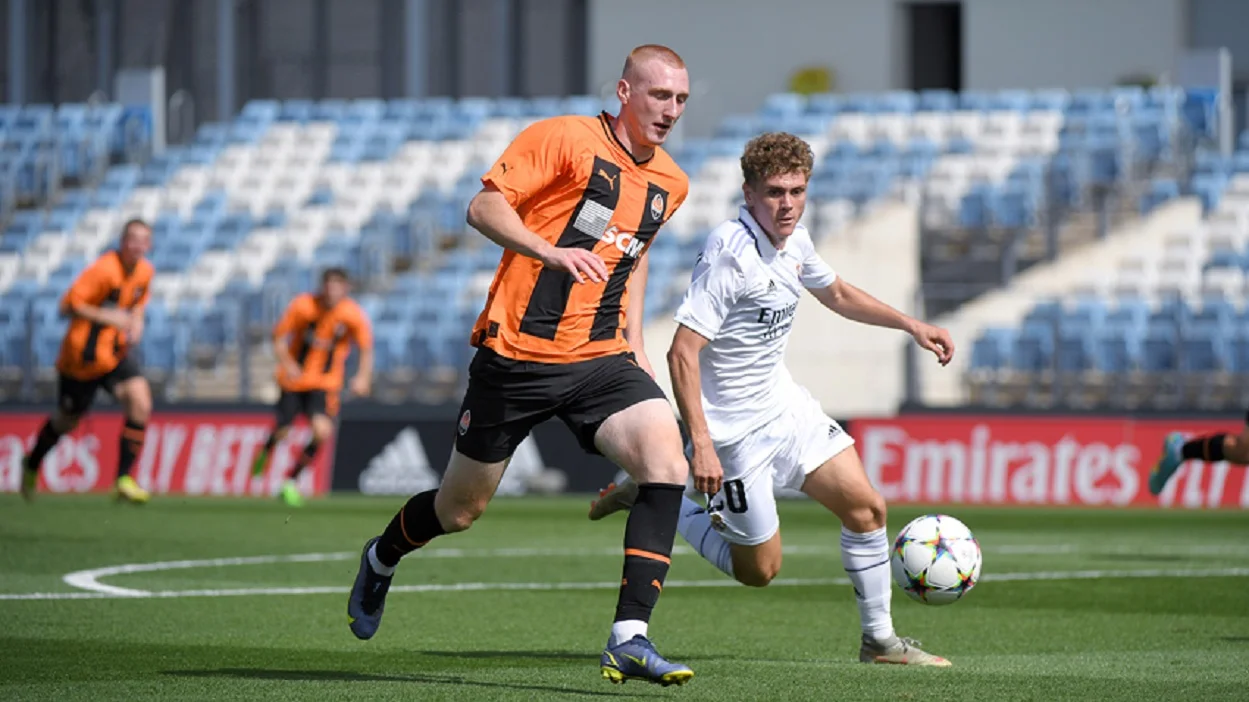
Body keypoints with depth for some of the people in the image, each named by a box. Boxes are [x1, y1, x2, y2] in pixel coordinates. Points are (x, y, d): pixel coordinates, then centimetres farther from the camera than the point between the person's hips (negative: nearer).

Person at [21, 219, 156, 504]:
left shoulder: (145, 271, 0)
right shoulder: (103, 269, -23)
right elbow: (68, 306, -23)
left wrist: (135, 323, 0)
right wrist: (106, 317, -30)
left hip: (115, 353, 5)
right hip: (81, 356, -5)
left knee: (140, 403, -18)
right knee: (68, 420, 12)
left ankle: (123, 479, -10)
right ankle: (32, 465, 42)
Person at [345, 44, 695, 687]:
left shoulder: (669, 183, 12)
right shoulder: (564, 138, -9)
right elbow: (484, 206, -13)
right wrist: (553, 252, -28)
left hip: (600, 360, 5)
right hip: (516, 354, -5)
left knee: (666, 461, -22)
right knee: (460, 508, 9)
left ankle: (629, 639, -24)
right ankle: (380, 560, 44)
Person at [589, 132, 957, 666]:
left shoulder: (794, 242, 1)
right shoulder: (730, 255, -26)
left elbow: (836, 293, 25)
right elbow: (682, 351, -28)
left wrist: (911, 325, 20)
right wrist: (700, 444, -33)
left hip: (784, 404, 8)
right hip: (735, 430, -8)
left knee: (865, 506, 3)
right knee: (760, 569, 2)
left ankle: (879, 639, 16)